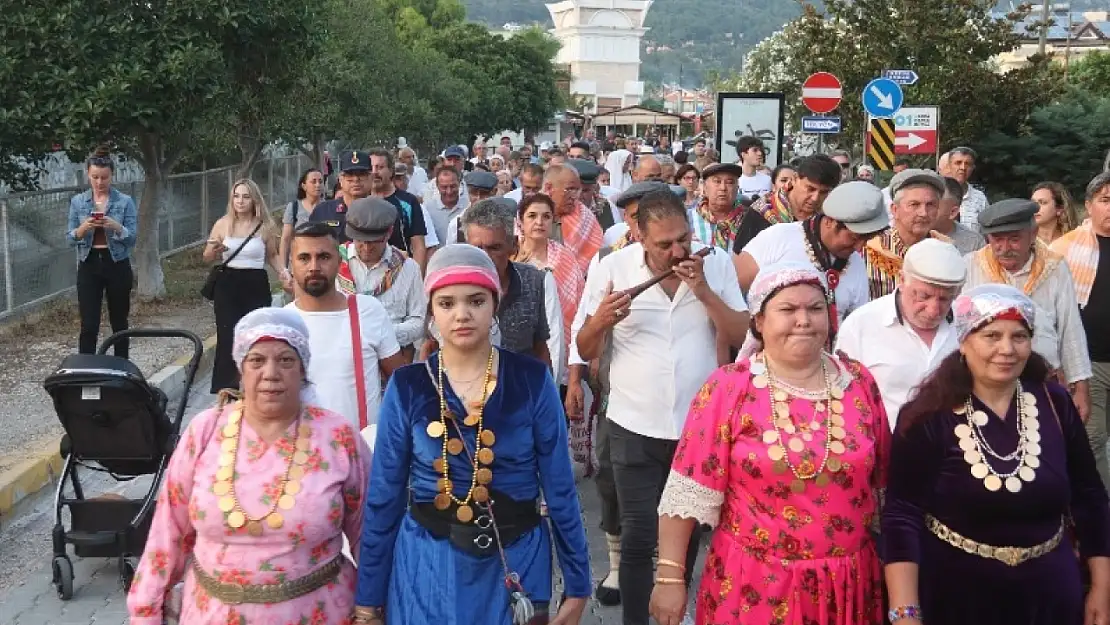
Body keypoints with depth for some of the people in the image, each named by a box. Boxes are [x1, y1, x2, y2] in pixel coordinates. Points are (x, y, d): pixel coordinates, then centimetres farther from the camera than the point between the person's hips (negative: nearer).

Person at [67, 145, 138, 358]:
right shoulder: (77, 201, 3)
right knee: (88, 325, -4)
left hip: (117, 266, -1)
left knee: (119, 322, 10)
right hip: (89, 266, 1)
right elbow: (69, 238, 2)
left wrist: (116, 227, -24)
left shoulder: (125, 201, -3)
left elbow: (132, 239, -5)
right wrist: (83, 228, -18)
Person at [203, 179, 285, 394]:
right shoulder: (222, 224, 2)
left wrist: (283, 271, -2)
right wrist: (214, 250, -11)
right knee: (228, 338, -3)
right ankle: (226, 388, 7)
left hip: (256, 286, 0)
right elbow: (207, 257, 12)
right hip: (228, 286, 0)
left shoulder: (266, 227, 1)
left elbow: (272, 255, 16)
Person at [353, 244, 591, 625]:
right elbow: (383, 496, -1)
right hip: (427, 567, 0)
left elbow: (560, 488, -3)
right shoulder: (406, 388, -7)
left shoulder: (532, 381, -8)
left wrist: (577, 586, 0)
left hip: (515, 564, 0)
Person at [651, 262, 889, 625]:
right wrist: (670, 576, -10)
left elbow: (883, 481, 8)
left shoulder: (860, 383, 0)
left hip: (847, 583, 3)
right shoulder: (728, 388, -10)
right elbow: (688, 492, -10)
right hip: (754, 584, -3)